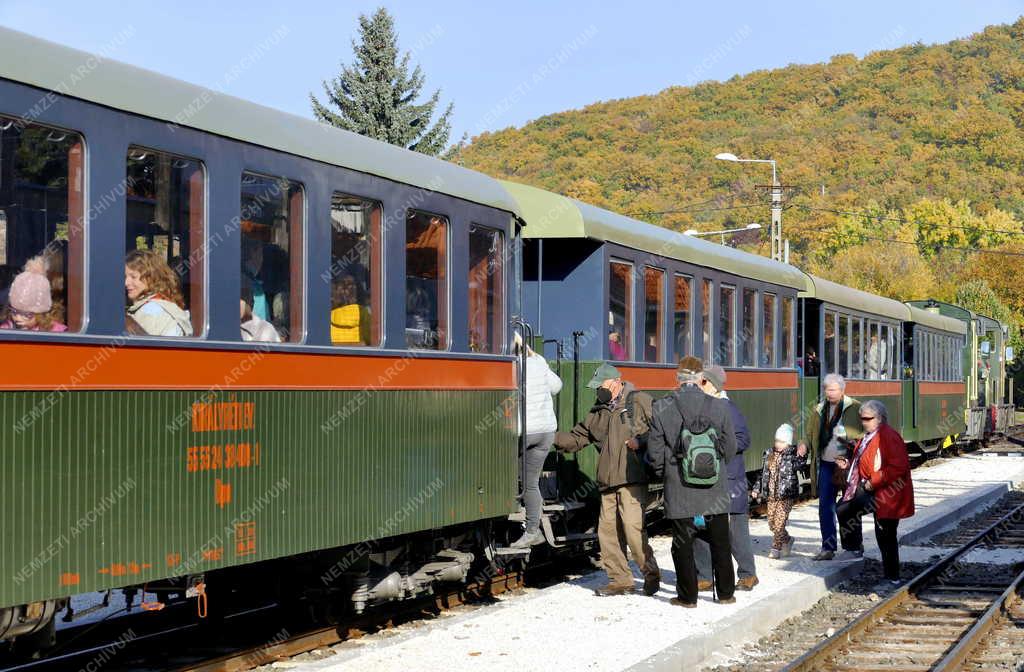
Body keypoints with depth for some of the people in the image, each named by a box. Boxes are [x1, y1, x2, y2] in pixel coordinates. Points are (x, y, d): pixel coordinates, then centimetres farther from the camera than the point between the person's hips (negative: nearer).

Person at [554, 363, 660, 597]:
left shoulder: (639, 401, 1)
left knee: (633, 527, -14)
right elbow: (576, 439, 23)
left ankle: (651, 574, 1)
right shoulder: (598, 412, 20)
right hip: (608, 481, 7)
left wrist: (641, 441, -15)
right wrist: (551, 437, 9)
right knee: (608, 530, 5)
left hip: (632, 478, -7)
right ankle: (620, 579, 14)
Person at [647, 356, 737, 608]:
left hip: (679, 492, -1)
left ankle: (687, 596, 12)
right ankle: (725, 593, 21)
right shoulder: (719, 407, -6)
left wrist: (665, 474, 13)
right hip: (715, 492, 1)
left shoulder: (662, 409, -9)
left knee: (683, 544, 8)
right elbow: (730, 448, 0)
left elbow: (655, 453, -5)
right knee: (720, 543, 13)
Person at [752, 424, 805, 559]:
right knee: (772, 523, 9)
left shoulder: (792, 454, -6)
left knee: (779, 522, -9)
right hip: (771, 495, 6)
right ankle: (787, 540, 31)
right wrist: (757, 489, 15)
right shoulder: (769, 454, 10)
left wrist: (801, 456, -42)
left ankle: (776, 549, 6)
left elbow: (798, 466, -25)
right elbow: (764, 473, 17)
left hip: (786, 495, -6)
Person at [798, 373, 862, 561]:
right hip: (826, 463, 5)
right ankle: (828, 547, 10)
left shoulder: (855, 408, -5)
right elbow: (809, 430, 18)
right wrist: (804, 444, -2)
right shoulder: (819, 410, 12)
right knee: (825, 506, 4)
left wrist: (845, 433, -27)